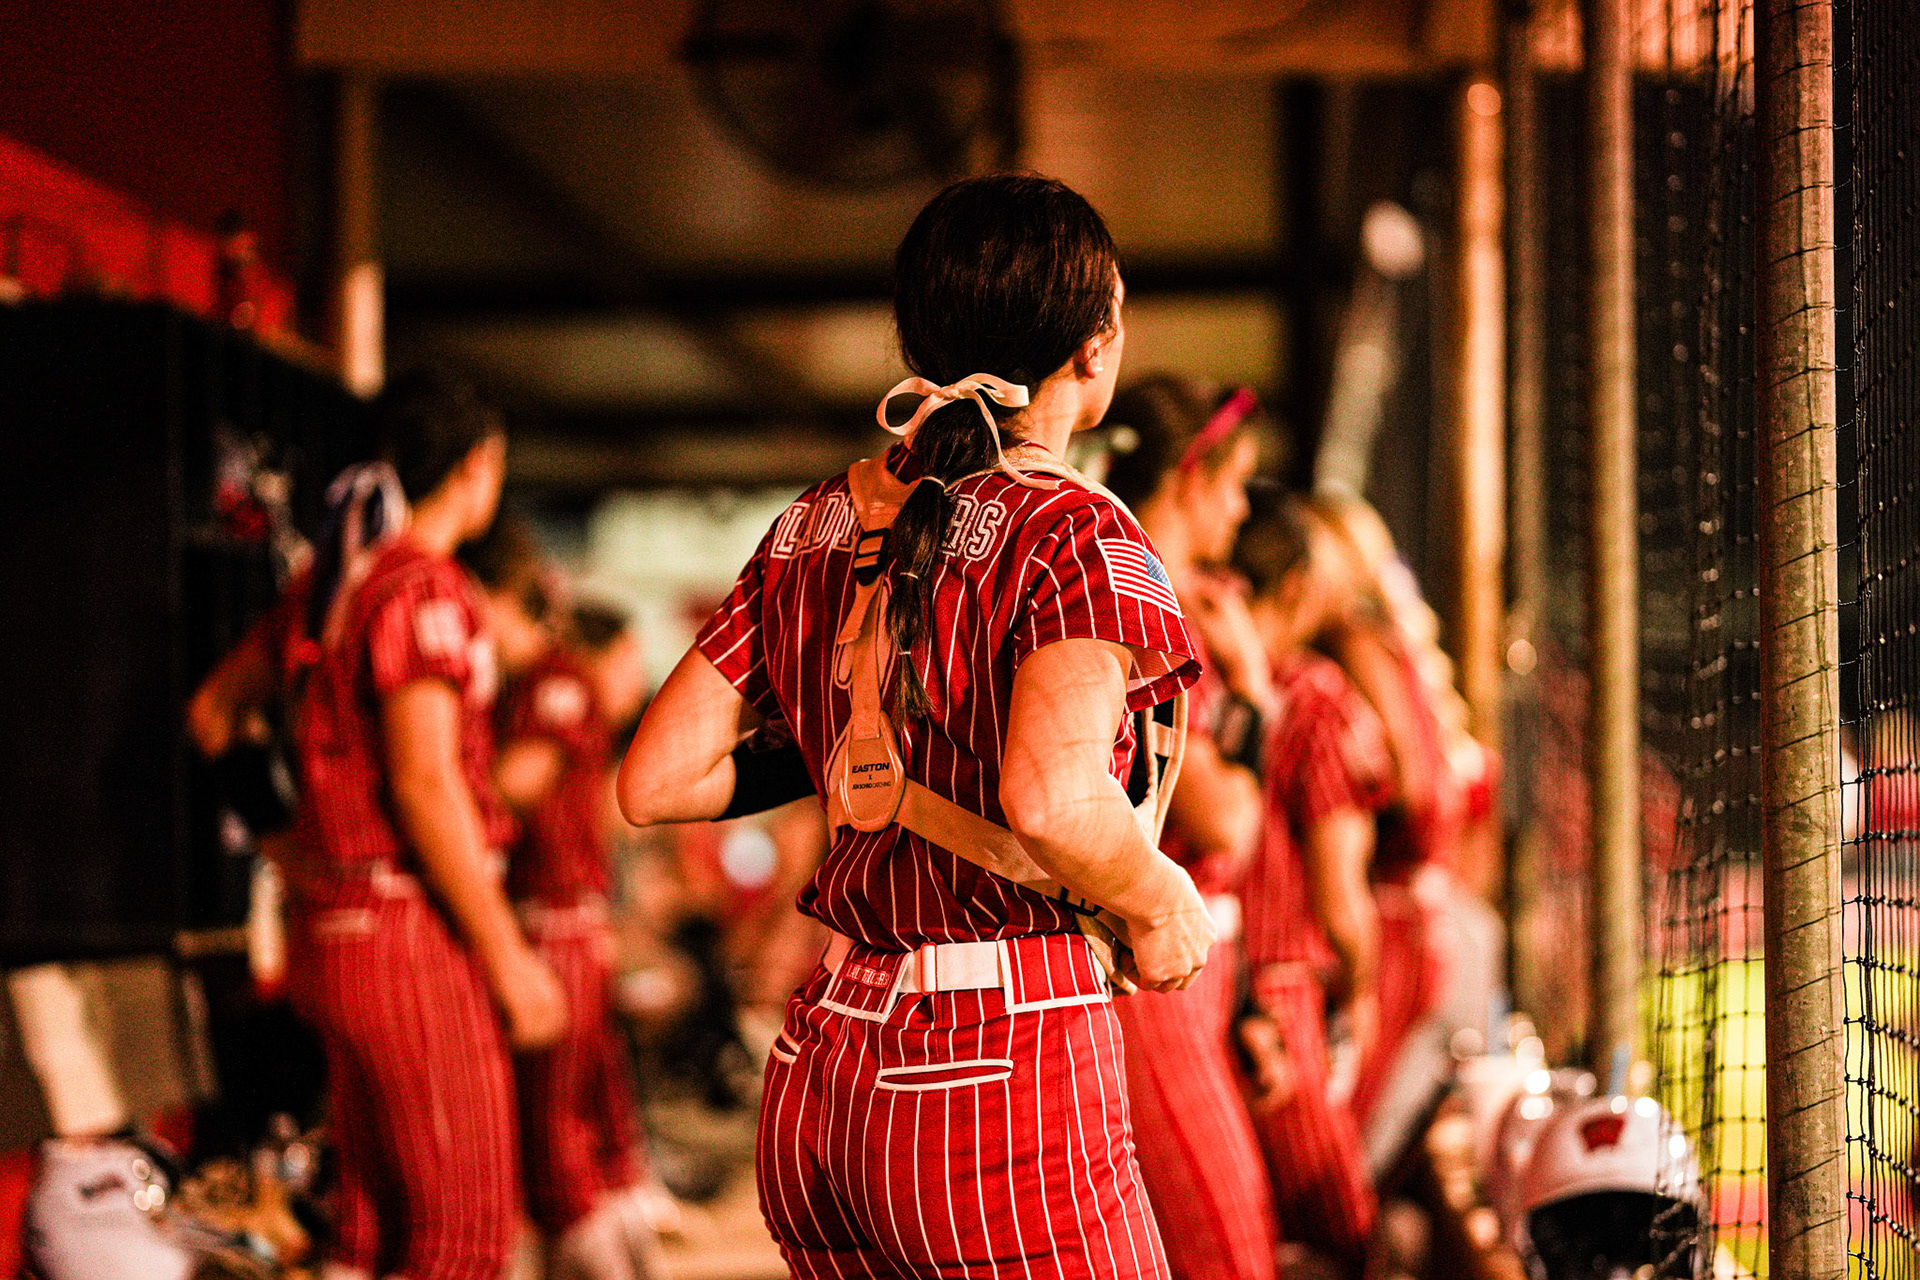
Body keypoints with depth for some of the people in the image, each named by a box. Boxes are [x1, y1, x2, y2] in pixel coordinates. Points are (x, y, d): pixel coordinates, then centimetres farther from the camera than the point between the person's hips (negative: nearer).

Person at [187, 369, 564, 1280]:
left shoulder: (326, 584, 13)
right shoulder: (422, 589, -14)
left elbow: (212, 710, 25)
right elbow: (424, 784, -20)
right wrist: (506, 956, -17)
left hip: (330, 926, 9)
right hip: (413, 928, -9)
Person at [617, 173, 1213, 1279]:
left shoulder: (816, 530, 9)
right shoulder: (1076, 536, -11)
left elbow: (653, 783, 9)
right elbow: (1052, 796, -28)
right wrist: (1161, 903, -9)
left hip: (813, 1086, 7)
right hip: (1010, 1083, -7)